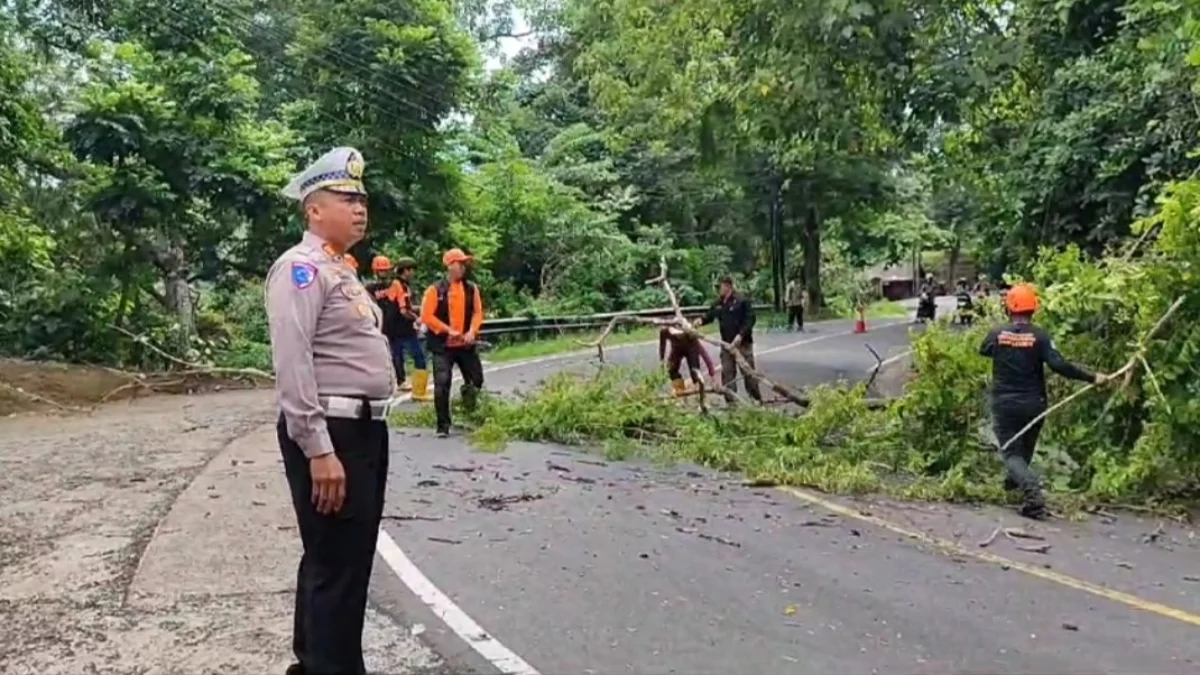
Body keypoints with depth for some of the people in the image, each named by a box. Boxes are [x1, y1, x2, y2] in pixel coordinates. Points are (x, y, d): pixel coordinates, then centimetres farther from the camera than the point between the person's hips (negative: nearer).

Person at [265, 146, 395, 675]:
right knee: (338, 567, -4)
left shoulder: (341, 270, 19)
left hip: (365, 430, 10)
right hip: (327, 434, -10)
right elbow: (292, 364, -21)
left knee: (346, 559, 20)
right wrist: (319, 451, -25)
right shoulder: (301, 267, -12)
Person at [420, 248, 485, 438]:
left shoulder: (471, 288, 6)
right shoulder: (435, 290, -7)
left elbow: (477, 312, 7)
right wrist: (448, 330, -16)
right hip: (442, 345, -4)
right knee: (442, 384, -7)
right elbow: (426, 316, -10)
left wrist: (472, 331, -11)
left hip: (466, 344, 4)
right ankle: (443, 426, 2)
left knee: (477, 380, 9)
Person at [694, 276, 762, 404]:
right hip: (726, 344, 6)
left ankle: (757, 400, 12)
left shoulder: (741, 301, -12)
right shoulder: (718, 304, 8)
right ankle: (730, 401, 15)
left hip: (742, 343, -6)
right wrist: (701, 320, -9)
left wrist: (741, 334, -22)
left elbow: (751, 319, -14)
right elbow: (710, 315, 14)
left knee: (748, 372, 0)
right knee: (727, 373, 7)